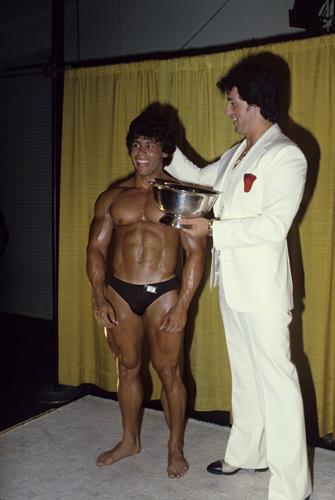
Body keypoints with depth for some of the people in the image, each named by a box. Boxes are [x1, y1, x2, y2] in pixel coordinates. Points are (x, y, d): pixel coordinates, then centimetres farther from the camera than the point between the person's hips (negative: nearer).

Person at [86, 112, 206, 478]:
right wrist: (99, 298, -4)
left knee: (168, 371, 3)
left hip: (163, 293, -3)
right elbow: (96, 248, 7)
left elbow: (196, 252, -5)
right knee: (127, 368, 14)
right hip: (120, 293, 4)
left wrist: (182, 306, -12)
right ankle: (130, 440, 33)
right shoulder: (112, 198, 9)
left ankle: (175, 447, 22)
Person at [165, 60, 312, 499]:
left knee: (275, 380, -4)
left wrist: (213, 229, -21)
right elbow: (200, 178, 32)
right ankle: (248, 454, 34)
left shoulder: (286, 156, -12)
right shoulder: (237, 155, 15)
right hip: (232, 283, 9)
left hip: (263, 290, -9)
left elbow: (274, 225, -21)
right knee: (244, 373, 18)